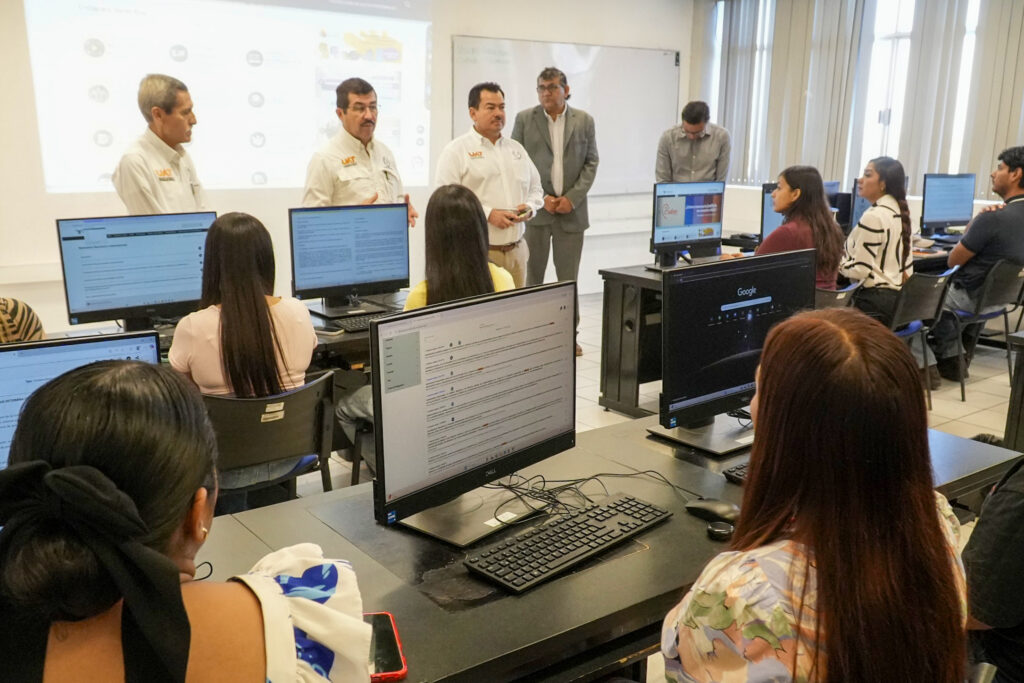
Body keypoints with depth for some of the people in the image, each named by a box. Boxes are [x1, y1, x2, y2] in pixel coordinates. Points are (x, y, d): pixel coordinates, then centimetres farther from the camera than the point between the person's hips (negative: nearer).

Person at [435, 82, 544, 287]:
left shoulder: (516, 149, 17)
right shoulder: (456, 151, -3)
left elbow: (536, 188, 23)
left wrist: (529, 207, 1)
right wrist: (488, 214, -19)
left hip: (516, 250, 6)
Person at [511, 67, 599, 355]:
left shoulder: (584, 120, 6)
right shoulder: (524, 119, 3)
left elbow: (591, 162, 5)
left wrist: (572, 198, -7)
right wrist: (541, 197, -9)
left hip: (571, 210, 1)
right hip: (535, 209, -1)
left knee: (568, 276, 6)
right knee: (532, 274, 5)